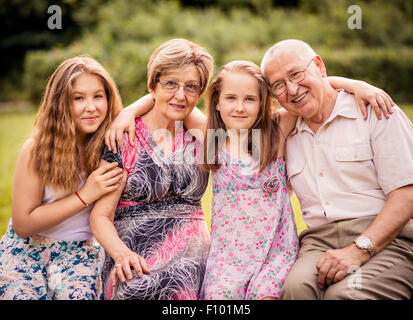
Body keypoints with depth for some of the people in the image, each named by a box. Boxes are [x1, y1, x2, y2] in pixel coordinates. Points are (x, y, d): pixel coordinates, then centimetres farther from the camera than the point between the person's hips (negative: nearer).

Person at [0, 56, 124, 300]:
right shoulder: (37, 149, -15)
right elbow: (23, 224, -14)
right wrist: (86, 195, -19)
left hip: (79, 251, 1)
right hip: (26, 249, 0)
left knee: (78, 293, -28)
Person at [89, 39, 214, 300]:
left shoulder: (198, 138, 12)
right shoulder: (125, 138, 1)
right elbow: (101, 215, -3)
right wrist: (122, 253, -23)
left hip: (195, 253, 3)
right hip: (138, 262, -3)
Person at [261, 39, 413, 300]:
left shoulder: (375, 111, 3)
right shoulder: (287, 135, 18)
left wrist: (358, 249, -18)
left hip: (385, 239, -3)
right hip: (319, 241, 3)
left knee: (346, 292, -34)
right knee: (296, 285, -30)